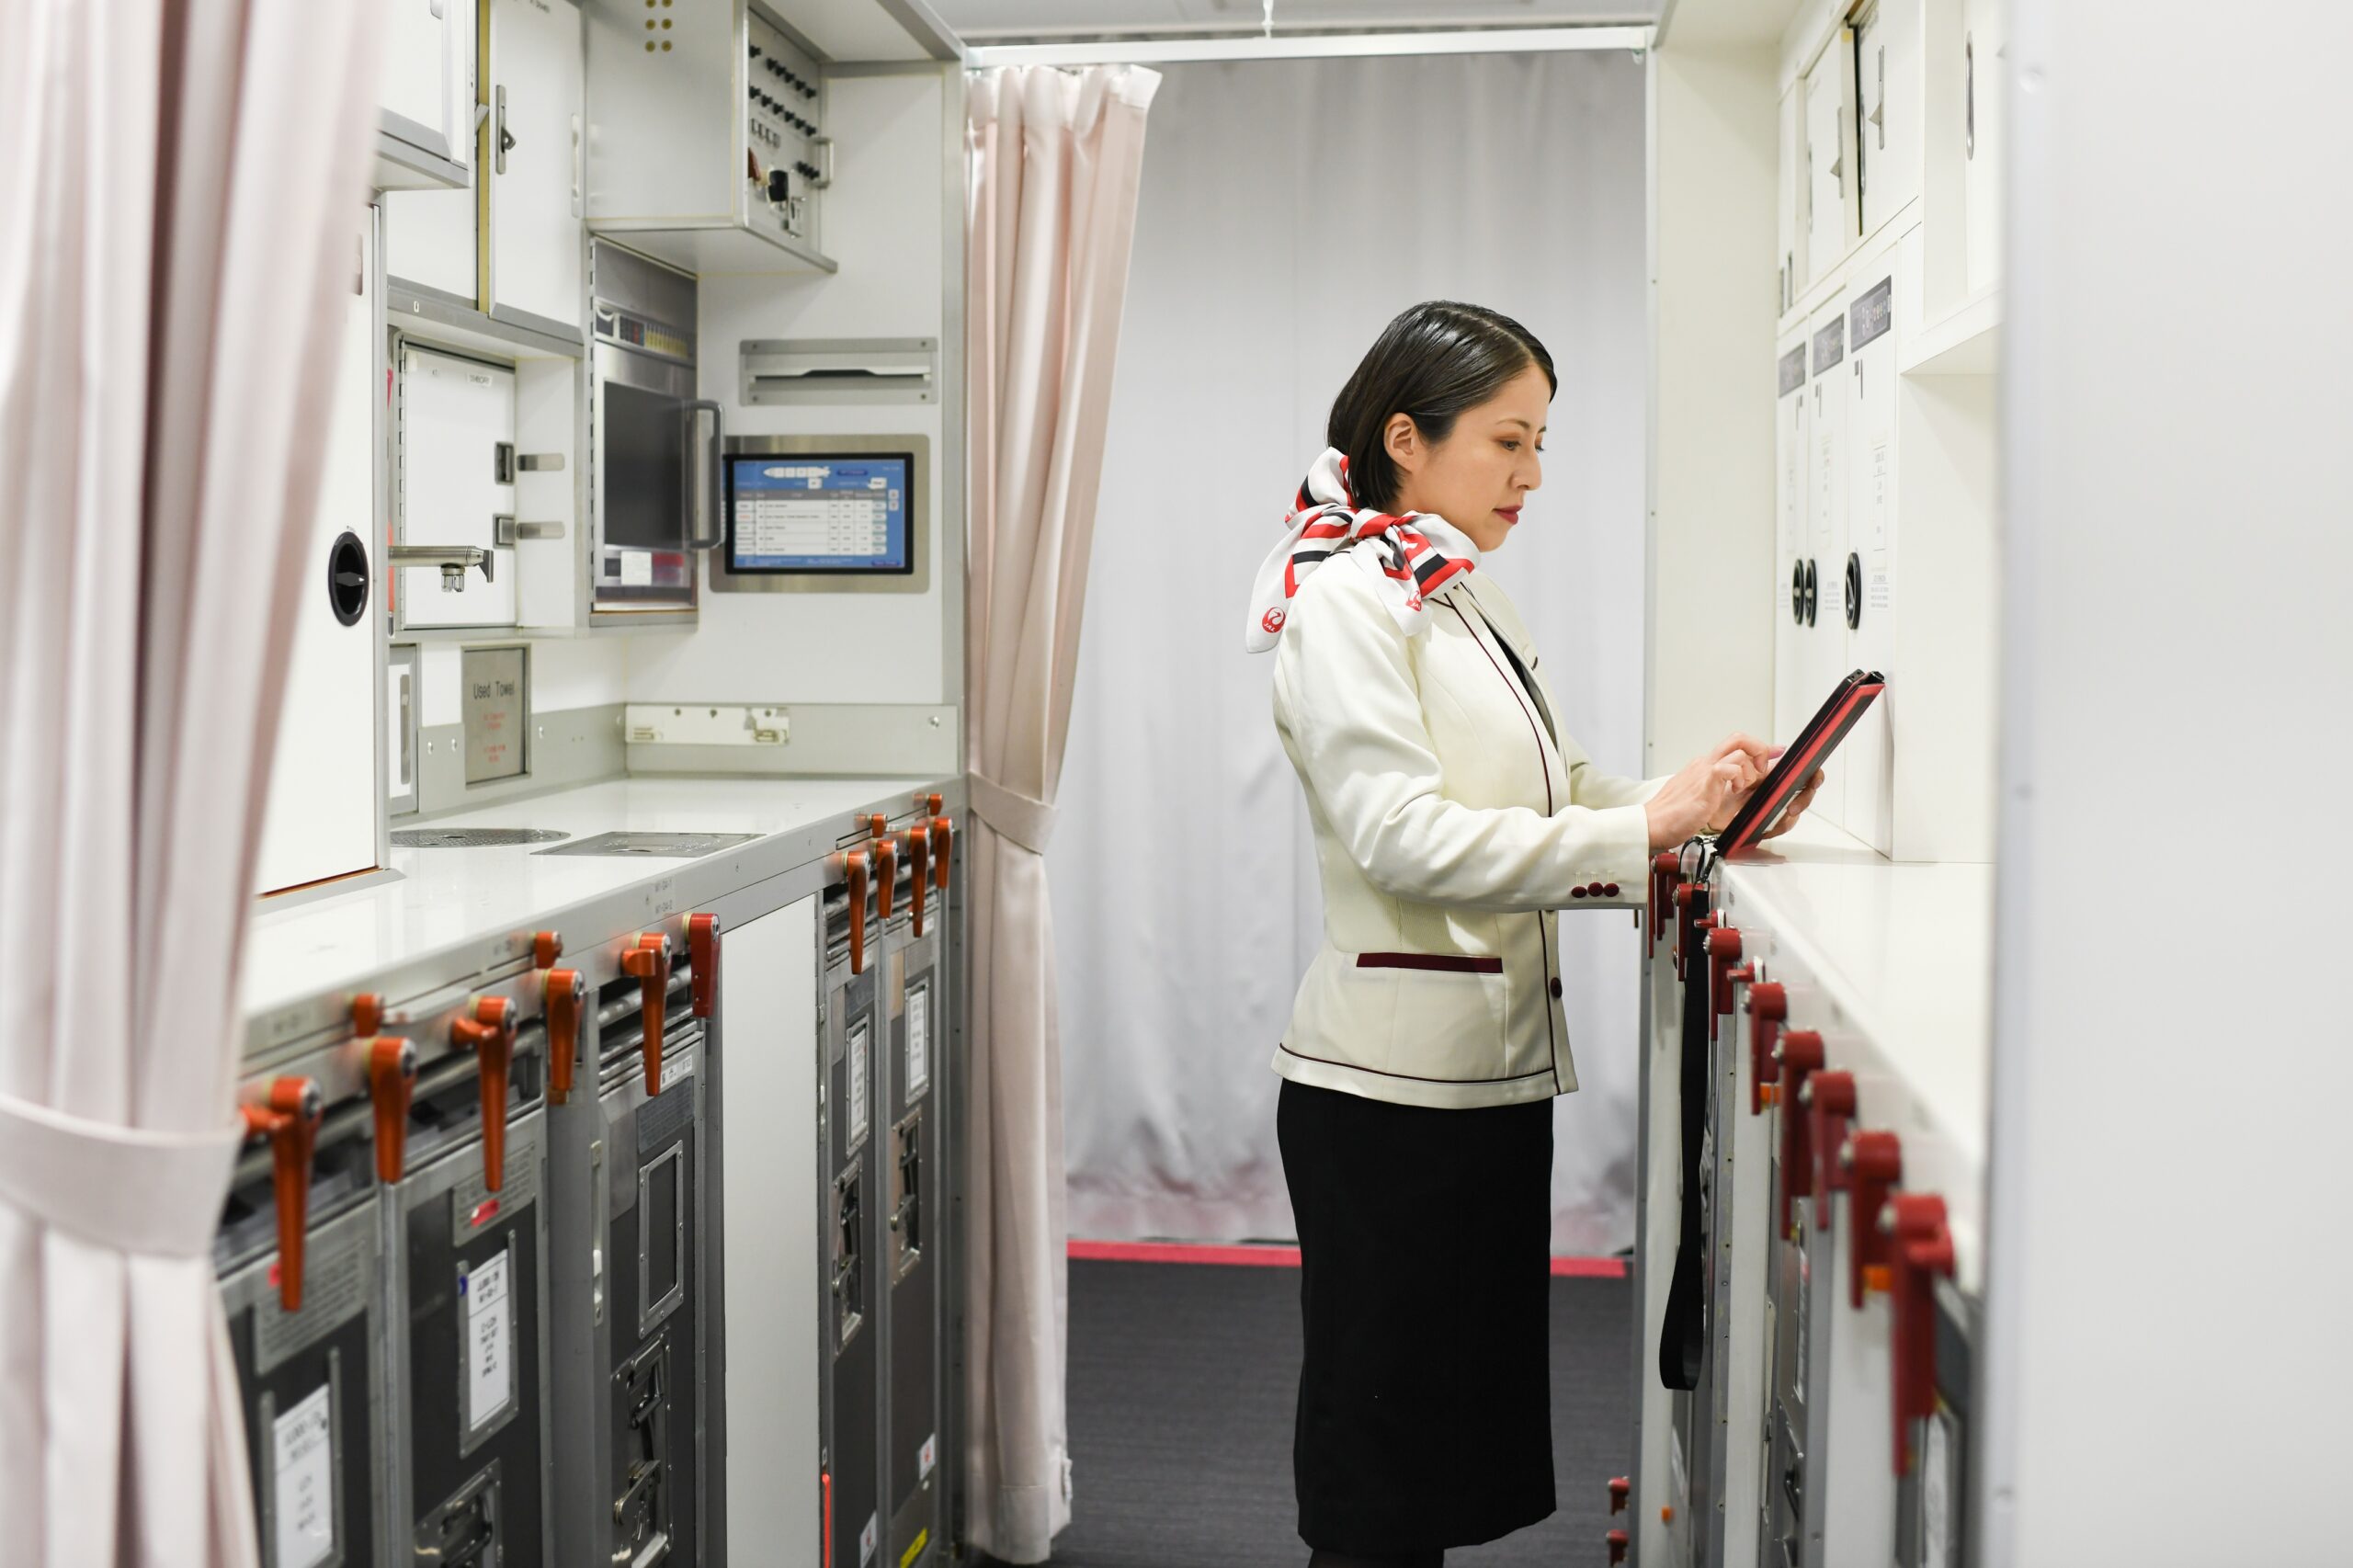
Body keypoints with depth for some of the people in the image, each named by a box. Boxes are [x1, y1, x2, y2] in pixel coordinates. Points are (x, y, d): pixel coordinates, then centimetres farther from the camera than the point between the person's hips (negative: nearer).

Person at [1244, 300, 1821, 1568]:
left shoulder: (1465, 593, 17)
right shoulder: (1345, 594, -11)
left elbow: (1549, 798, 17)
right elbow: (1403, 834, -21)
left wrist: (1702, 807, 1)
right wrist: (1642, 828, -22)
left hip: (1497, 1066, 9)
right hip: (1392, 1080, -9)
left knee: (1471, 1420, 16)